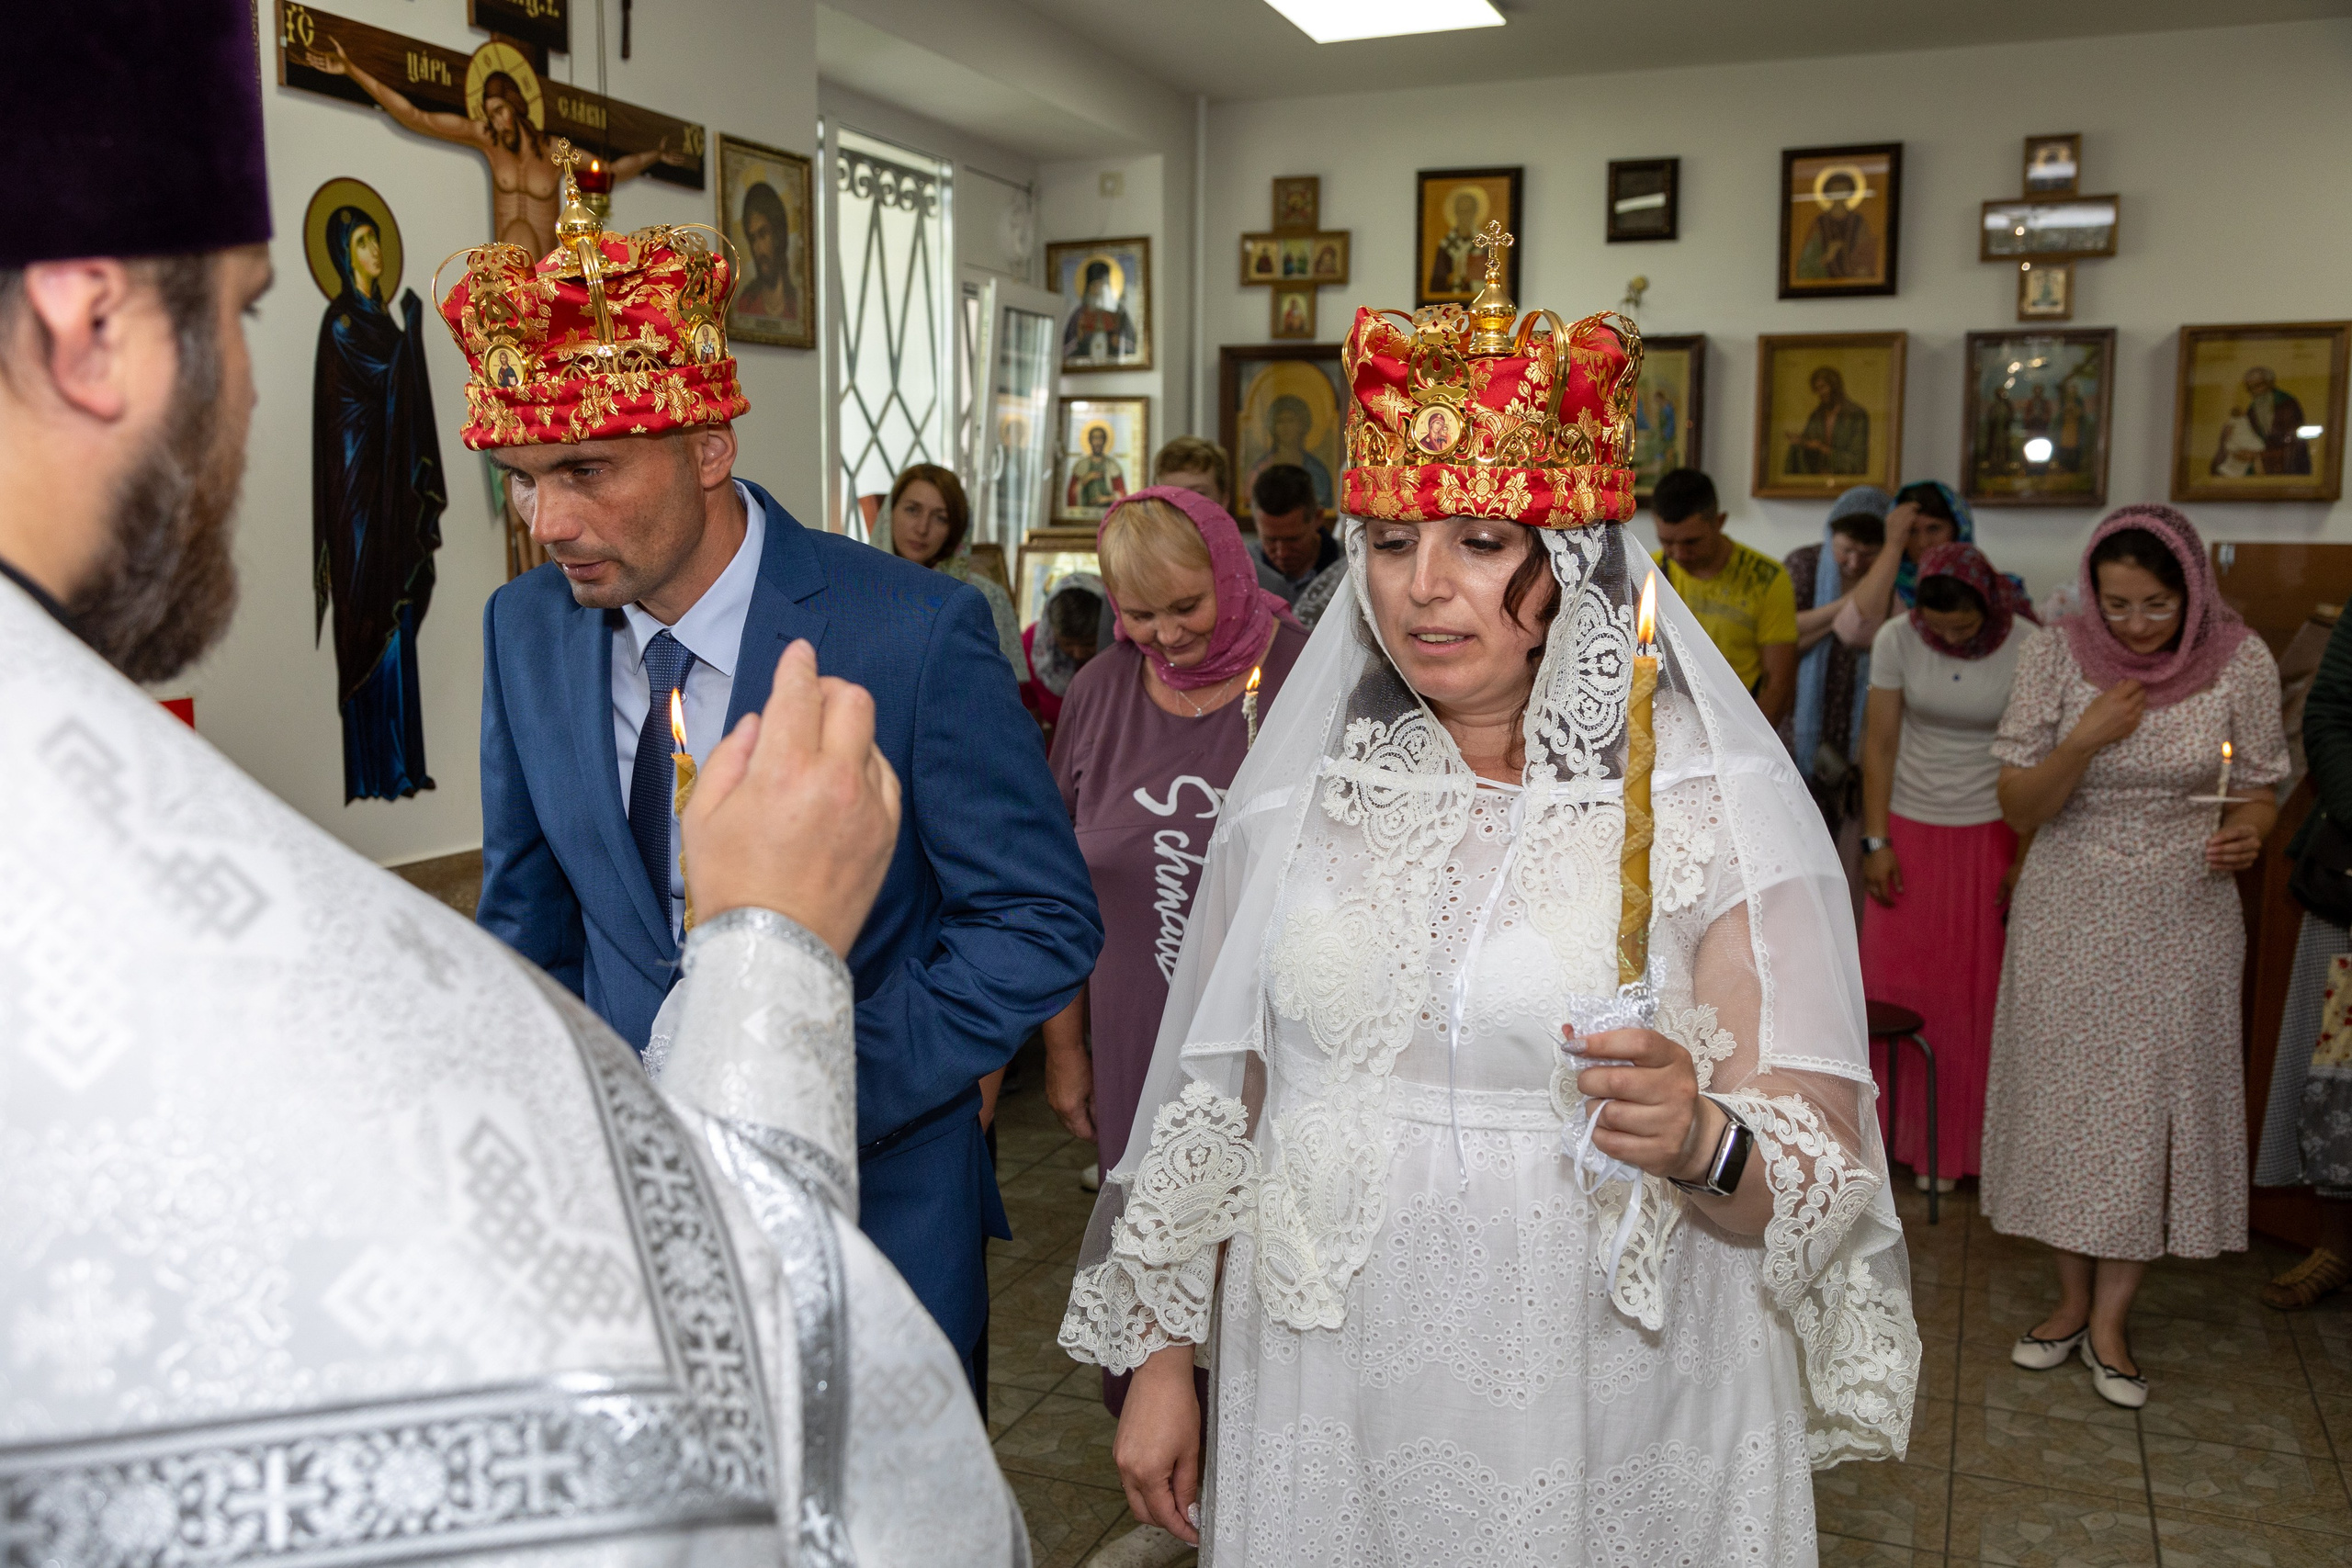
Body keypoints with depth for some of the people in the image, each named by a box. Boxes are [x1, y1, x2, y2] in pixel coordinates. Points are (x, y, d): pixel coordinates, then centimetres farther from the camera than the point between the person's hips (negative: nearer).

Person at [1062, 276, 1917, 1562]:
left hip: (1608, 1428, -2)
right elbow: (1213, 1101, 6)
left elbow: (1822, 1172, -9)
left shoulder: (1712, 804, -10)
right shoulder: (1297, 792, -1)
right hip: (1326, 1410, 3)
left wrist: (1701, 1141, -30)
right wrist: (1161, 1360, 7)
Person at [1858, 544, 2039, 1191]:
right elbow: (1879, 742, -2)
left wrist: (2024, 860, -8)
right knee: (1896, 980, 3)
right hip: (1909, 829, 2)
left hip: (1989, 834, -1)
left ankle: (1958, 1145, 16)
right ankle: (1901, 1129, 17)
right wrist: (1876, 840, -5)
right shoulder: (1897, 640, -7)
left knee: (1975, 990, 3)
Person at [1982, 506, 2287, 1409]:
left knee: (2155, 1102, 2)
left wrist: (2247, 834, -20)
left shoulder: (2240, 662, -7)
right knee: (2064, 1095, 7)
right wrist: (2084, 741, -24)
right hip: (2070, 912, 0)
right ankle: (2071, 1298, 26)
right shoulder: (2055, 656, -9)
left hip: (2182, 918, 0)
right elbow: (2019, 809, -7)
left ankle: (2110, 1319, 16)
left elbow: (2256, 793, 3)